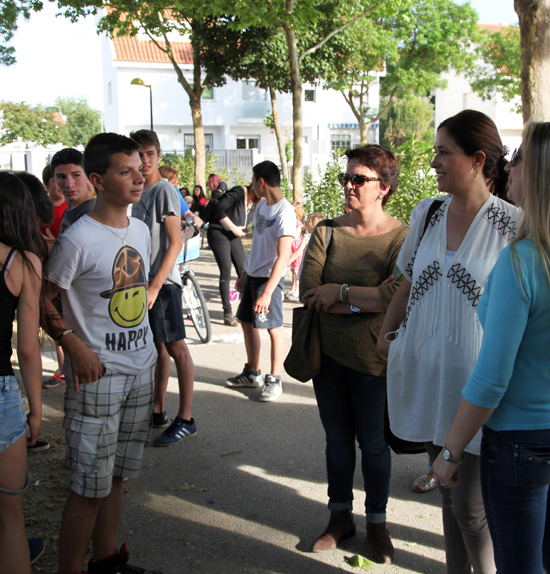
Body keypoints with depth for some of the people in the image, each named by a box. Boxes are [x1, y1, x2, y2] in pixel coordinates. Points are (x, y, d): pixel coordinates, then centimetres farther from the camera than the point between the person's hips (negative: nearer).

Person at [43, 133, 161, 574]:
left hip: (141, 369, 7)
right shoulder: (78, 239, -15)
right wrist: (73, 345, -17)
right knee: (91, 485, 0)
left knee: (116, 476, 17)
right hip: (98, 374, -7)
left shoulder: (141, 230, 7)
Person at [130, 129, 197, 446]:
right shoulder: (140, 192, 15)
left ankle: (186, 419, 1)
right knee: (158, 347, 14)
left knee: (176, 347, -4)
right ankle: (158, 411, 24)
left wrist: (156, 285, -22)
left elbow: (176, 243, -17)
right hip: (146, 281, 8)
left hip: (164, 282, -8)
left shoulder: (164, 190, -10)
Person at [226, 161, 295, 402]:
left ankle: (274, 380, 10)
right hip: (252, 274, 9)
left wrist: (267, 292, -30)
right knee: (247, 322, 15)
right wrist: (244, 275, 21)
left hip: (269, 277, -9)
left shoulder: (284, 212, -19)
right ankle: (252, 373, 30)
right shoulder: (261, 205, 8)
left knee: (274, 327, -2)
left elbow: (283, 257, -25)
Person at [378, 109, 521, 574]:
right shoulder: (428, 216, 7)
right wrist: (386, 334, 17)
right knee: (449, 495, 17)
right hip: (427, 374, 5)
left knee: (470, 506, -1)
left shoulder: (512, 225, -9)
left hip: (477, 381, -5)